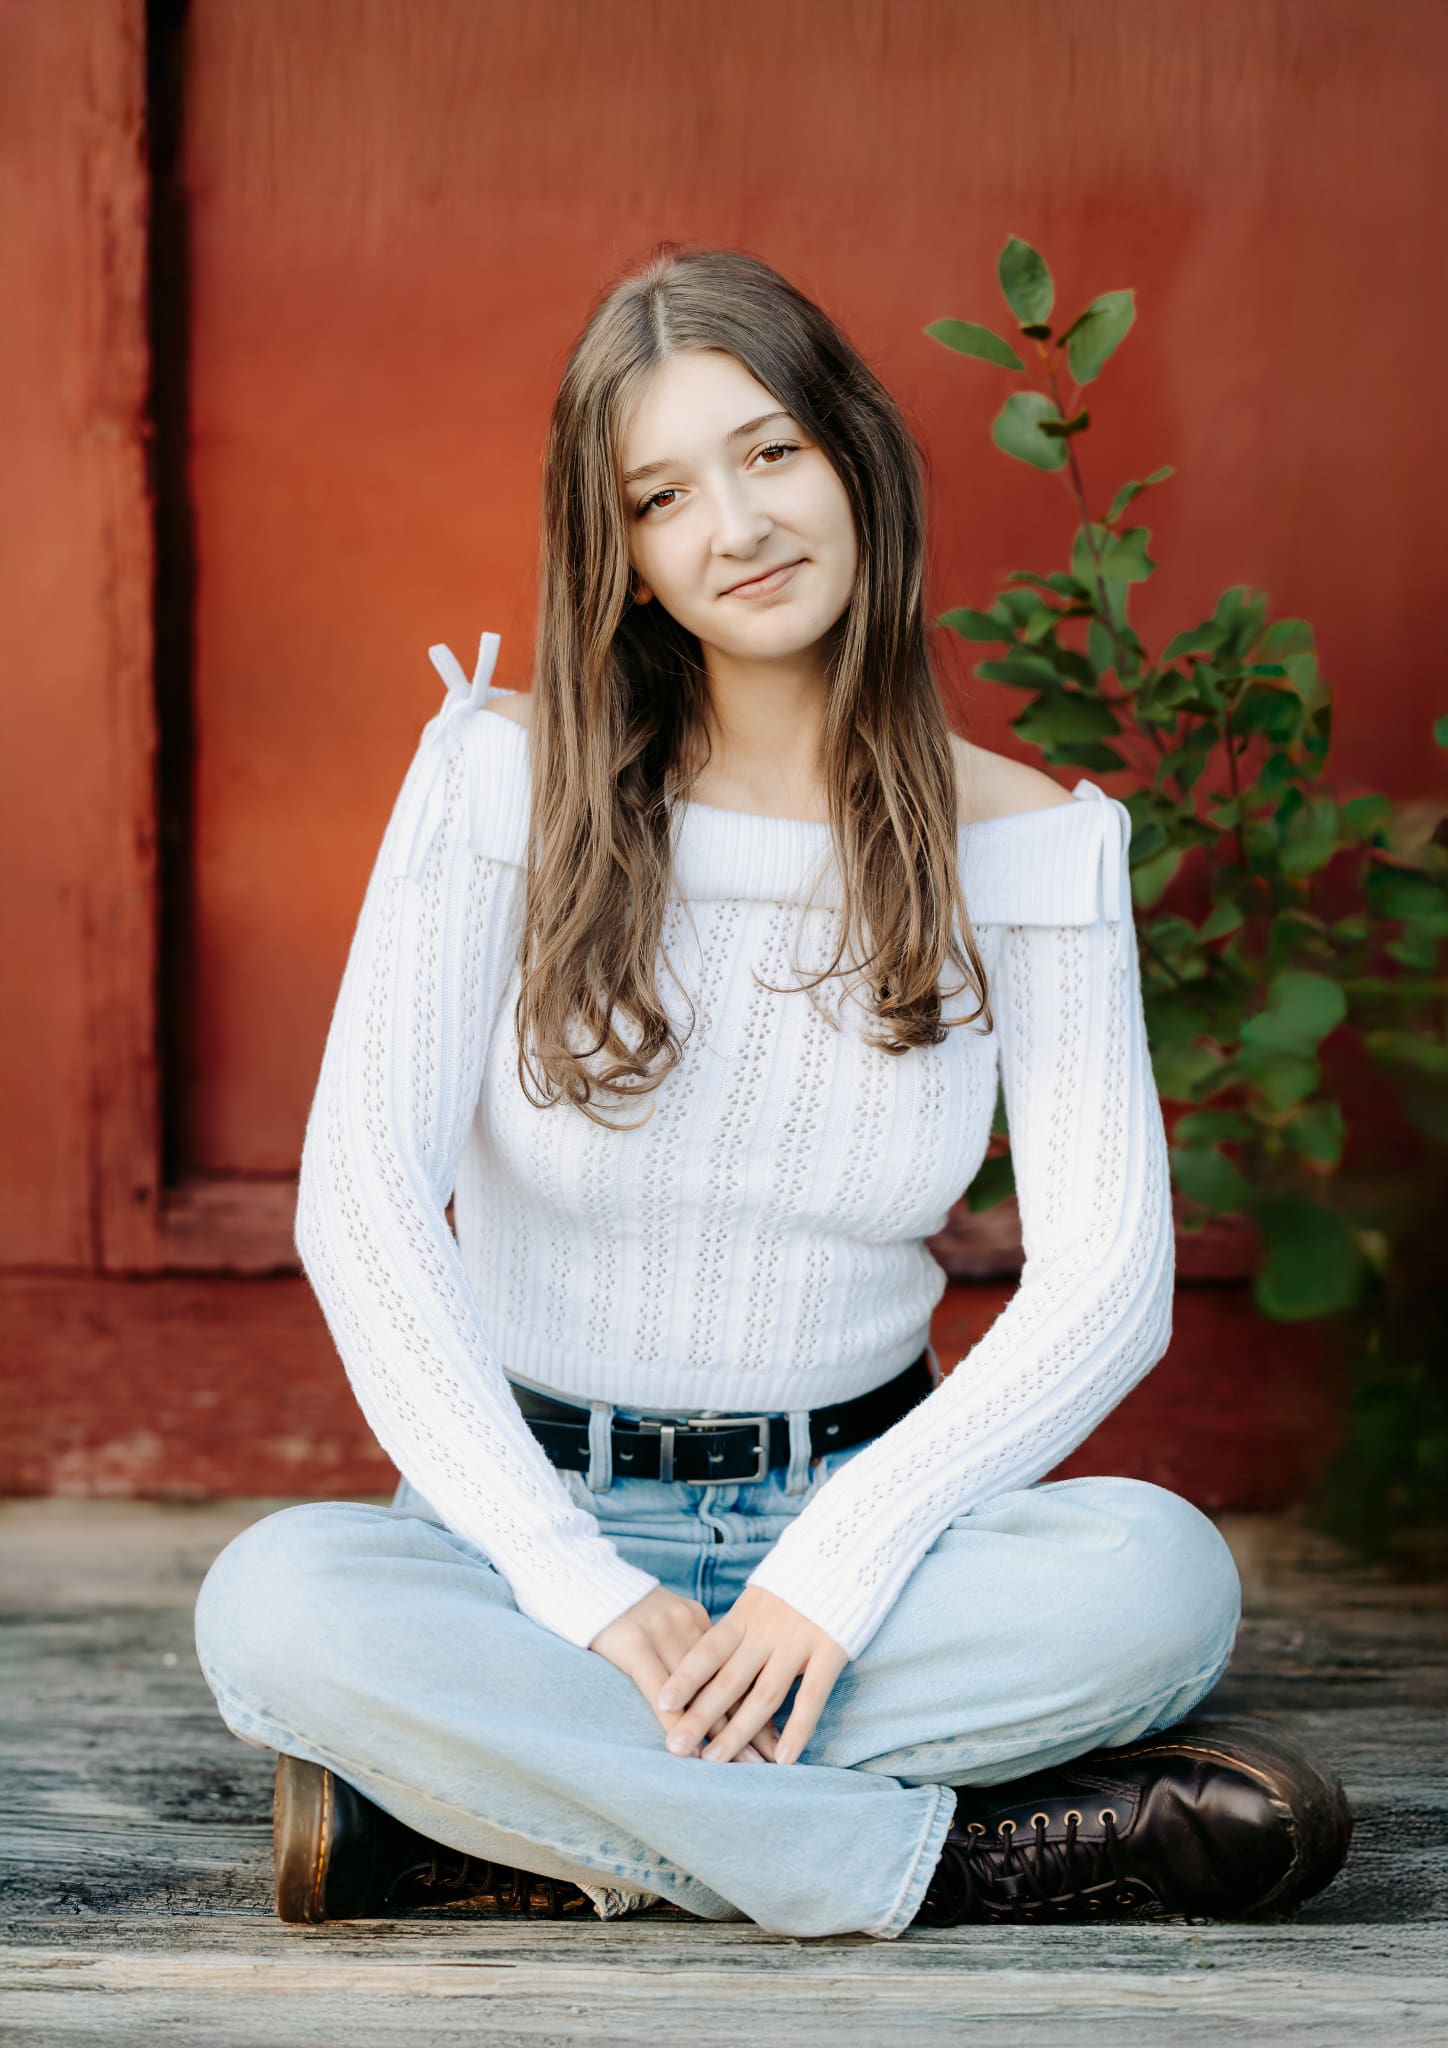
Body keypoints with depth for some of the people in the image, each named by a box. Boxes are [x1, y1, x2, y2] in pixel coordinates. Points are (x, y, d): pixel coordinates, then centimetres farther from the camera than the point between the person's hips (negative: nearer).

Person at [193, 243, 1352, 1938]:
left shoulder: (1023, 841, 0)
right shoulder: (510, 775, -4)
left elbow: (1107, 1277, -7)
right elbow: (362, 1193, -12)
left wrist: (840, 1560, -21)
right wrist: (582, 1588, -21)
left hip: (854, 1500, 1)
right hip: (533, 1508, -1)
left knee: (1163, 1575, -30)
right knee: (276, 1603, -33)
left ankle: (519, 1812, -20)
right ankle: (978, 1854, -24)